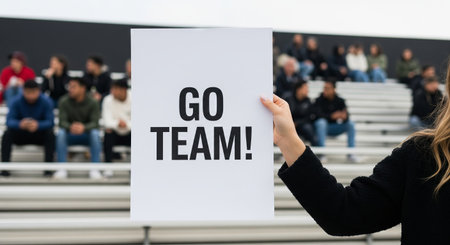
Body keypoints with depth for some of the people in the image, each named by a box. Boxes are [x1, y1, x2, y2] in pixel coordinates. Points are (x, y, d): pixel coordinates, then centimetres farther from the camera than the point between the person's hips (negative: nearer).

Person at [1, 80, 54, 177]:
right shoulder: (16, 101, -12)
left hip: (39, 135, -1)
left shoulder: (46, 101, -15)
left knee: (50, 134, -32)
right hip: (21, 135, 1)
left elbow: (50, 122, -24)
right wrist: (20, 124, -45)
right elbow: (9, 121, -21)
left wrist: (38, 125, -46)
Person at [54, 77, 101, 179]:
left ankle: (95, 169, -31)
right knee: (60, 133, -31)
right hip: (70, 135, 1)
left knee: (95, 133, -33)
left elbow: (94, 123, -18)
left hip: (87, 135, -1)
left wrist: (83, 127, -41)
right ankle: (62, 169, -31)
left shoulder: (93, 103, -9)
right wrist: (70, 127, -41)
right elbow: (62, 122, -16)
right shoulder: (64, 101, -8)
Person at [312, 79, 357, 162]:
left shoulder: (340, 101, 2)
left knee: (350, 123, -19)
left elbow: (346, 114, -9)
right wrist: (332, 116, -34)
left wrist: (344, 117, -34)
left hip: (334, 128, 3)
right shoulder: (319, 100, -7)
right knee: (321, 122, -36)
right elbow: (318, 114, -21)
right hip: (322, 127, -3)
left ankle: (350, 153, -17)